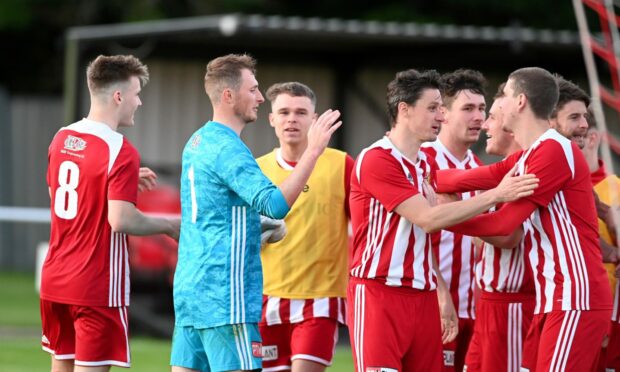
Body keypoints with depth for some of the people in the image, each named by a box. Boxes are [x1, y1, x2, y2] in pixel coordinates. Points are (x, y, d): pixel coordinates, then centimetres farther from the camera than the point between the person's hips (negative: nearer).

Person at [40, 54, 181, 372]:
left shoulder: (61, 138, 8)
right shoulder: (120, 152, -17)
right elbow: (121, 220, -23)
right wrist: (170, 226, -8)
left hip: (55, 282, 8)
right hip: (97, 288, -8)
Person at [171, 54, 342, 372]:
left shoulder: (198, 141, 15)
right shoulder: (228, 149, -14)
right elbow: (275, 204, -26)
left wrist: (263, 231, 16)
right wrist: (313, 150, -25)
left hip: (189, 285, 9)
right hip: (224, 294, -9)